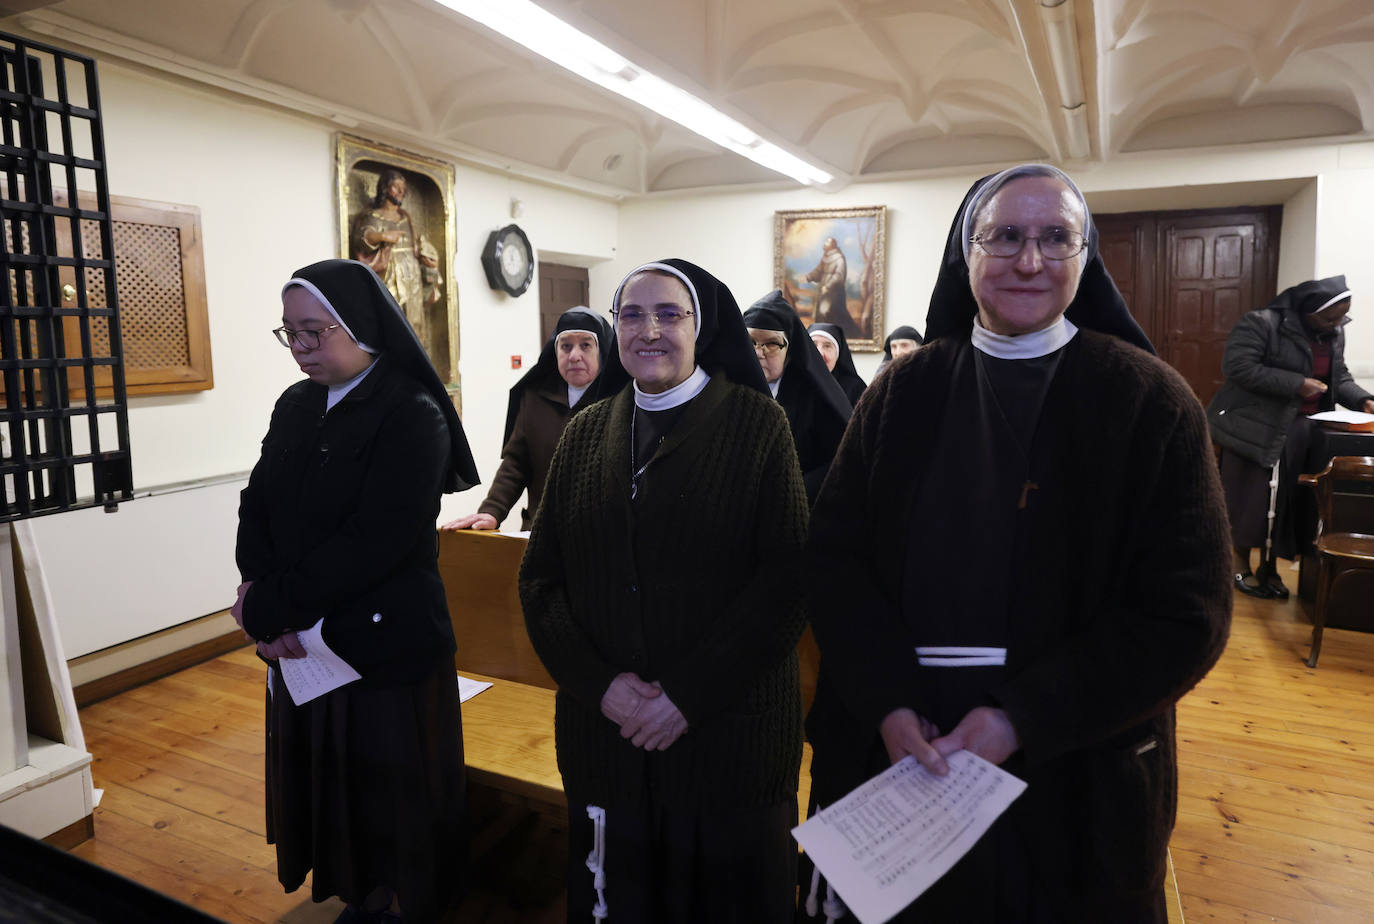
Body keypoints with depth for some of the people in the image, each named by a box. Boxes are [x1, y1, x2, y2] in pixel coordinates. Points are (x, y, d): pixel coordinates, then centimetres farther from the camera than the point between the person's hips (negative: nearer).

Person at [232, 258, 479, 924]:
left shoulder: (413, 415, -16)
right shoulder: (296, 405, 7)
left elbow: (372, 542, -22)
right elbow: (256, 508, 4)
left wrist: (267, 604, -16)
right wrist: (265, 606, -12)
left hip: (386, 650, -6)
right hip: (302, 644, 7)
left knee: (390, 796, 9)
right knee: (323, 780, 18)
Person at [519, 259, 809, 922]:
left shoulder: (756, 424, -5)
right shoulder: (586, 433, 6)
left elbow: (787, 577, -11)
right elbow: (540, 576, 4)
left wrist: (689, 694, -15)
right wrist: (599, 684, -9)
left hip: (729, 734, -3)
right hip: (604, 731, 3)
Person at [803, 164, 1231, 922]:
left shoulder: (1149, 399, -6)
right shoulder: (904, 390, 0)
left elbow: (1185, 613, -10)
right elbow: (833, 554, -3)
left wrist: (1025, 721, -17)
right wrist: (887, 704, -15)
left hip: (1073, 777, -1)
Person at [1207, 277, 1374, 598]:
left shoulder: (1334, 334, 9)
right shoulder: (1261, 324, -15)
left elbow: (1339, 376, 19)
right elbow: (1237, 366, -24)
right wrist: (1296, 384, -22)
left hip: (1303, 431, 7)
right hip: (1257, 428, -6)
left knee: (1284, 500, 9)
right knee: (1250, 499, 0)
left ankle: (1268, 568, 21)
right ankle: (1241, 567, 14)